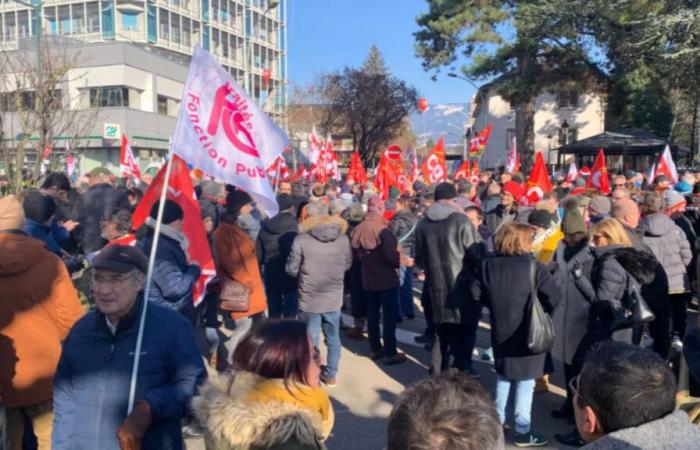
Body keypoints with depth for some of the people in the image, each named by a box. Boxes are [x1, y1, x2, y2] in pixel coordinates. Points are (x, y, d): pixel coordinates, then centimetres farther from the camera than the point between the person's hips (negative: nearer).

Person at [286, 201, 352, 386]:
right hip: (334, 298, 3)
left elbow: (291, 269, -7)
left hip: (309, 300, -3)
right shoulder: (343, 238, -7)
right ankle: (331, 375, 32)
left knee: (310, 341, 11)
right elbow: (347, 264, 6)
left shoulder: (301, 239, -16)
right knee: (333, 338, 19)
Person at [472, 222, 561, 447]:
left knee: (503, 376, 21)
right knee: (525, 381, 5)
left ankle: (497, 420, 31)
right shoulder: (533, 267, -17)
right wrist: (541, 310, 0)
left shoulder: (489, 265, -2)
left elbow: (477, 293, 5)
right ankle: (522, 432, 13)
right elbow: (555, 298, -19)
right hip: (527, 333, -5)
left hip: (500, 331, 5)